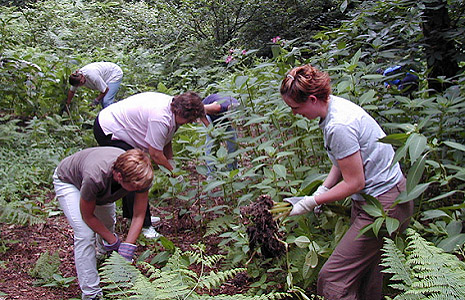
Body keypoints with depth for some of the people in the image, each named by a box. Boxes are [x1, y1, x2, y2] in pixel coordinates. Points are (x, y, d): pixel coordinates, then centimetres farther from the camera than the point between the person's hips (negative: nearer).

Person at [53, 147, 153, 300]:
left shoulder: (140, 176, -35)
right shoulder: (95, 177, -46)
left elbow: (139, 216, -23)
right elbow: (87, 215, -27)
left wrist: (126, 250, -29)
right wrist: (114, 241, -18)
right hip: (68, 180, -5)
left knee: (108, 224, 21)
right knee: (85, 234, -19)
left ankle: (104, 252, 57)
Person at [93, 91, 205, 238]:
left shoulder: (172, 106, -2)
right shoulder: (161, 118, -32)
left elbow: (166, 142, 11)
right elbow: (155, 154, -24)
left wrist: (171, 162, 4)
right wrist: (172, 170, -10)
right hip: (108, 132, -11)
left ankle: (130, 215, 34)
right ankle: (143, 226, -7)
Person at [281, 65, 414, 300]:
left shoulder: (338, 126, -26)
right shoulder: (334, 105, 4)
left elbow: (355, 183, -20)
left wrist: (312, 202, -11)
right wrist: (321, 191, 4)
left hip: (383, 205, -10)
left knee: (332, 280, -9)